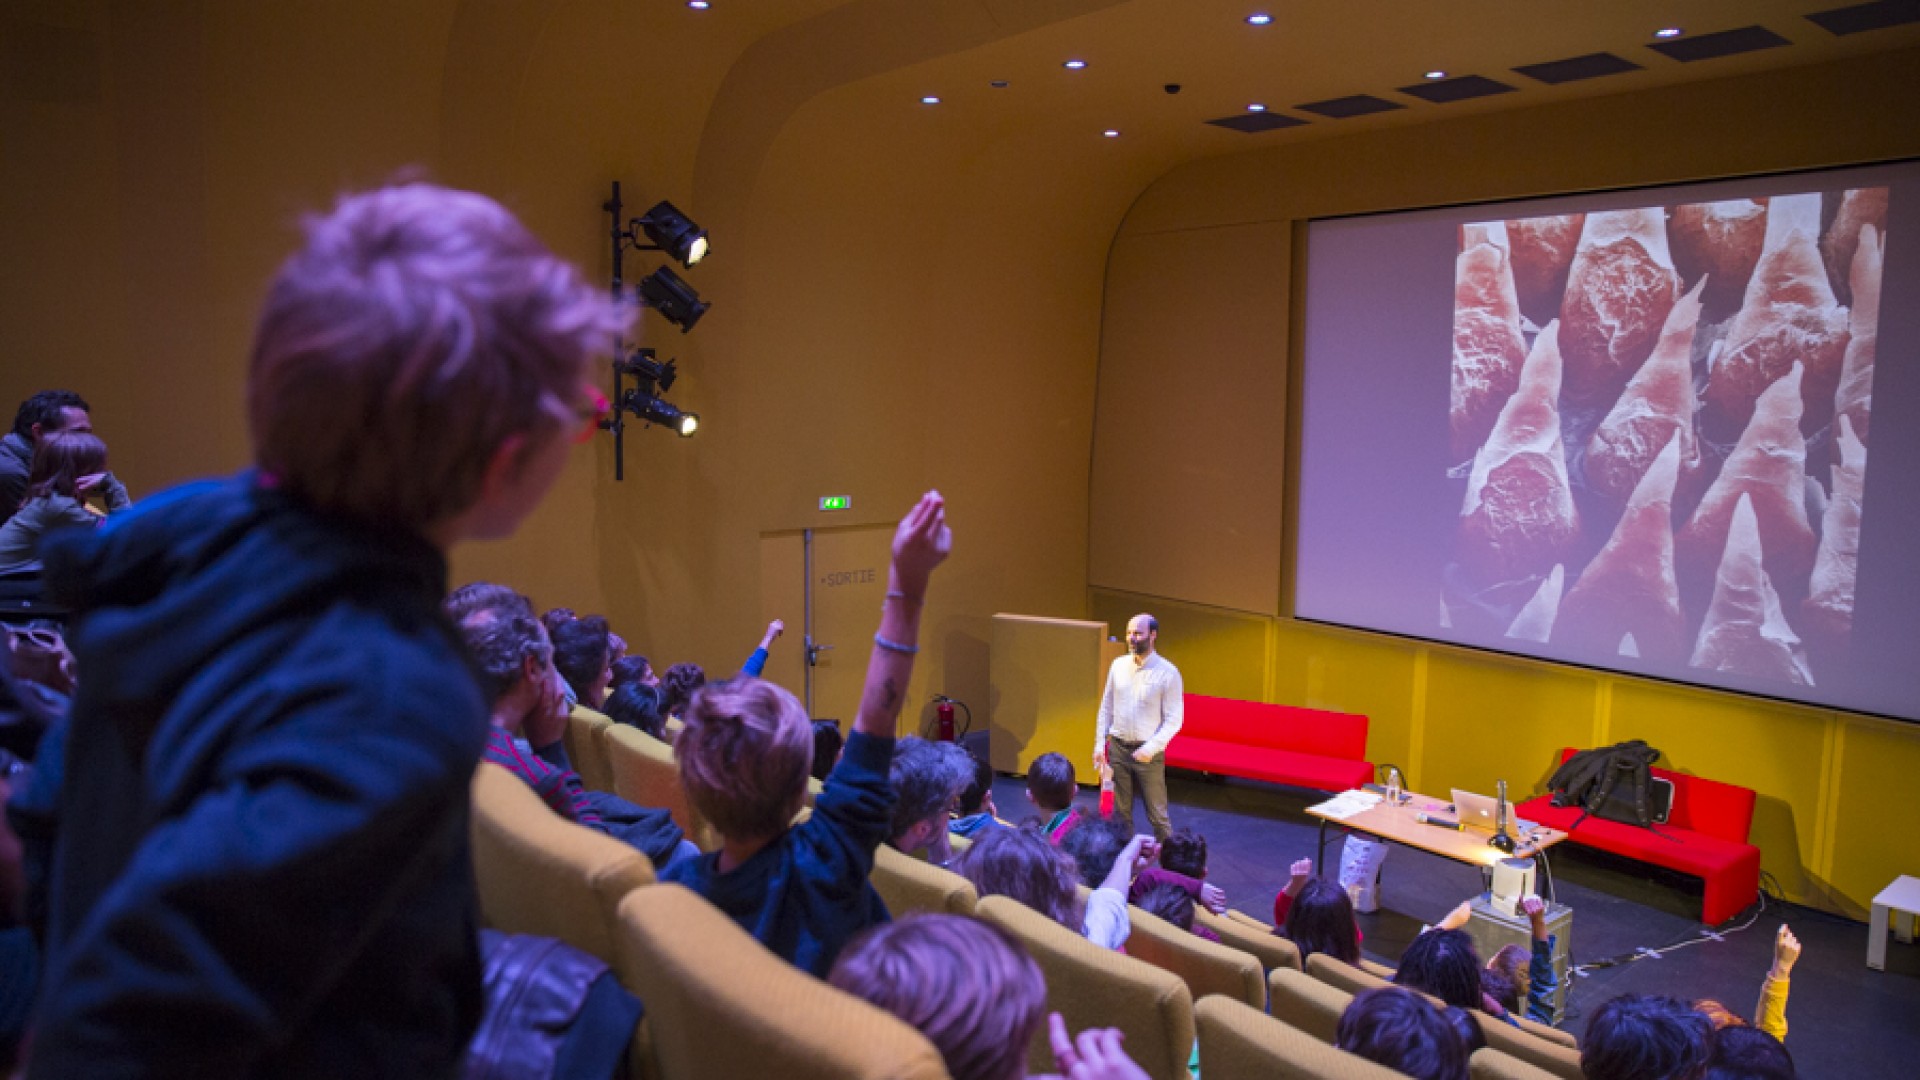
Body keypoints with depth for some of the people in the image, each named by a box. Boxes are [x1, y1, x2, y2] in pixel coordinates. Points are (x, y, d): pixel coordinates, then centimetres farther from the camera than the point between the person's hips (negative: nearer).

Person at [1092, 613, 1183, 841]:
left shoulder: (1167, 672, -11)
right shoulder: (1118, 665, 3)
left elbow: (1174, 719, -11)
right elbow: (1106, 707, 10)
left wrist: (1151, 748, -20)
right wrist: (1099, 744, 5)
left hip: (1148, 753, -4)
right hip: (1117, 747, 4)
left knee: (1157, 814, 2)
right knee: (1120, 812, 13)